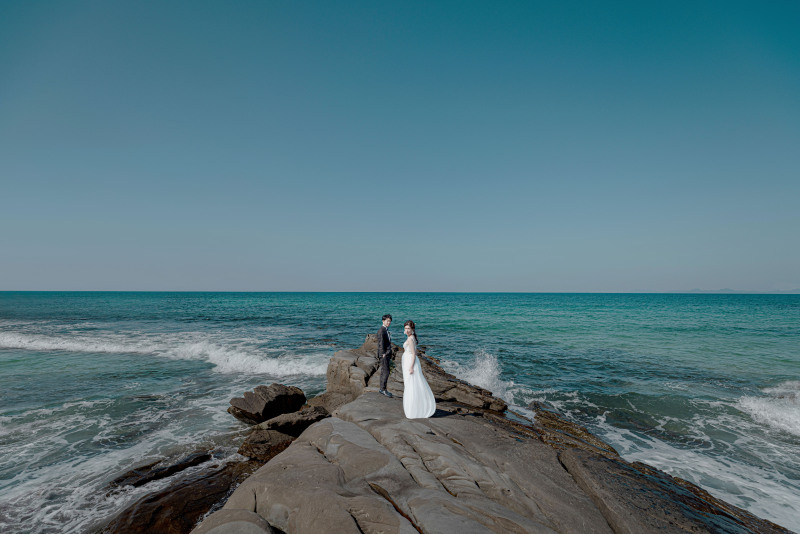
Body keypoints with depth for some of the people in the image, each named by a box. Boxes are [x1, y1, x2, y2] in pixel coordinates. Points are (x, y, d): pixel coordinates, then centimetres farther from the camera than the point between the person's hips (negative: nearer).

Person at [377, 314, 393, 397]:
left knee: (383, 372, 12)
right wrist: (383, 354, -19)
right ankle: (383, 389, -4)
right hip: (384, 354, -9)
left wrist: (389, 353, 16)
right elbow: (381, 343, -18)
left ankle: (382, 389, 18)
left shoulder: (386, 330, 16)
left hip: (387, 354, 9)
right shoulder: (381, 330, -13)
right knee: (385, 372, -10)